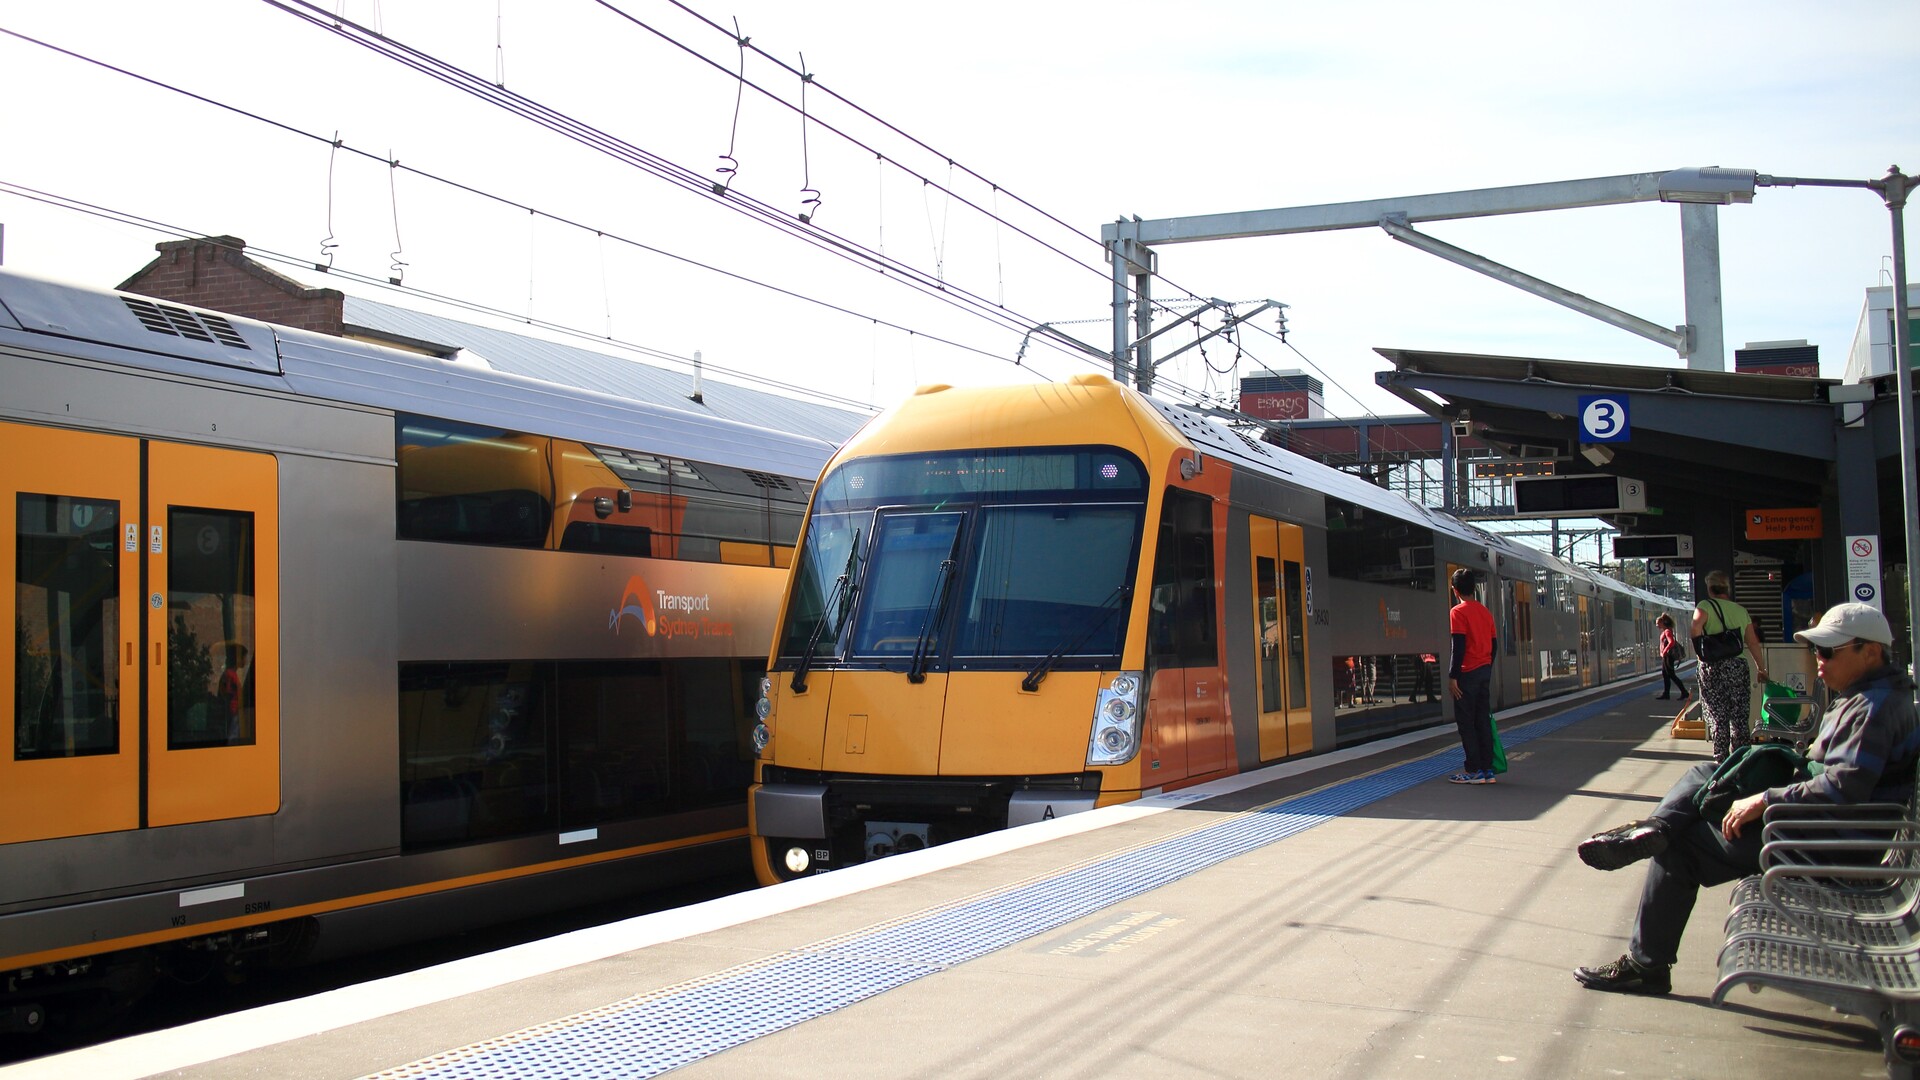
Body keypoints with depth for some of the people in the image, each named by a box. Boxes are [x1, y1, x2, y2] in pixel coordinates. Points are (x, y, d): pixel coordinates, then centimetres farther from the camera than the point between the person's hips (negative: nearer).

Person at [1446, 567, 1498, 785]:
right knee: (1483, 720, 9)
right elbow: (1493, 644, 14)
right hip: (1485, 670, 7)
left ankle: (1473, 770, -2)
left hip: (1468, 673, -7)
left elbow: (1459, 647, -16)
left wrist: (1453, 676, -14)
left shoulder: (1458, 612, -10)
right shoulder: (1485, 611, 12)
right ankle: (1487, 769, 9)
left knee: (1465, 721, -2)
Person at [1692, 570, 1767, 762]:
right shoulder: (1741, 610, 13)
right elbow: (1752, 642, 13)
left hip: (1713, 667, -3)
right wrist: (1761, 668, 22)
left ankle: (1721, 759, -3)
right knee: (1739, 717, 9)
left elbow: (1696, 626, -20)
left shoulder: (1705, 606, 0)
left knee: (1717, 717, 0)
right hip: (1739, 665, 3)